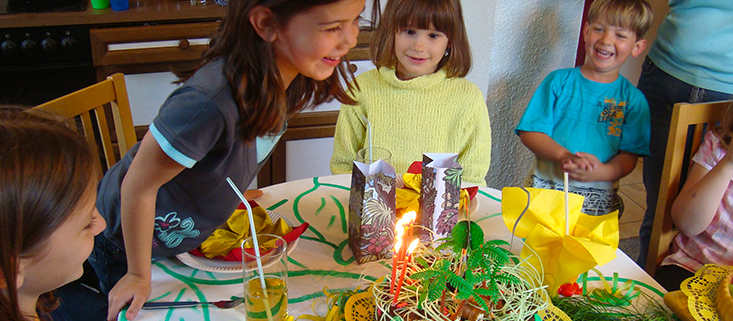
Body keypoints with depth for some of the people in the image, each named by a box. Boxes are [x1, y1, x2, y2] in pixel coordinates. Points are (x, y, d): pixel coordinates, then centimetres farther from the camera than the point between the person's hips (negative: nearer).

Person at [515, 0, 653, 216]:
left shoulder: (633, 99, 5)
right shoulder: (559, 81, 5)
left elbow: (629, 157, 1)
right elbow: (529, 132, -1)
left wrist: (600, 172, -20)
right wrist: (564, 156, -18)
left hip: (597, 198, 1)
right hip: (545, 186, 0)